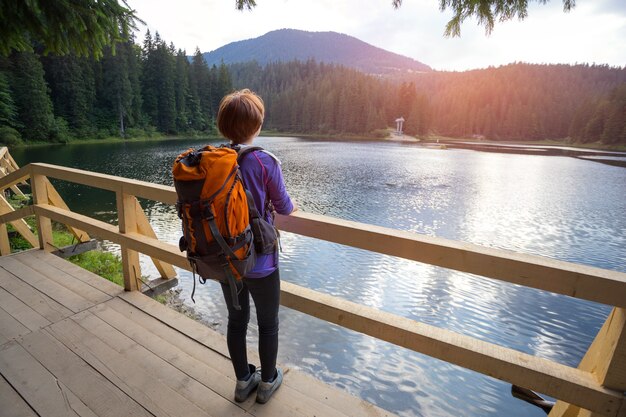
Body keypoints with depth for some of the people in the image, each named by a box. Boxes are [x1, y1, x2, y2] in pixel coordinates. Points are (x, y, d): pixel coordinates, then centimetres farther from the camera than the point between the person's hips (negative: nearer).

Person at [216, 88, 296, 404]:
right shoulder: (265, 162, -20)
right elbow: (284, 207, -8)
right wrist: (292, 205, 15)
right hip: (259, 261, -4)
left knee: (236, 320, 22)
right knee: (268, 324, 18)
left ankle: (243, 381, 42)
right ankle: (267, 382, 39)